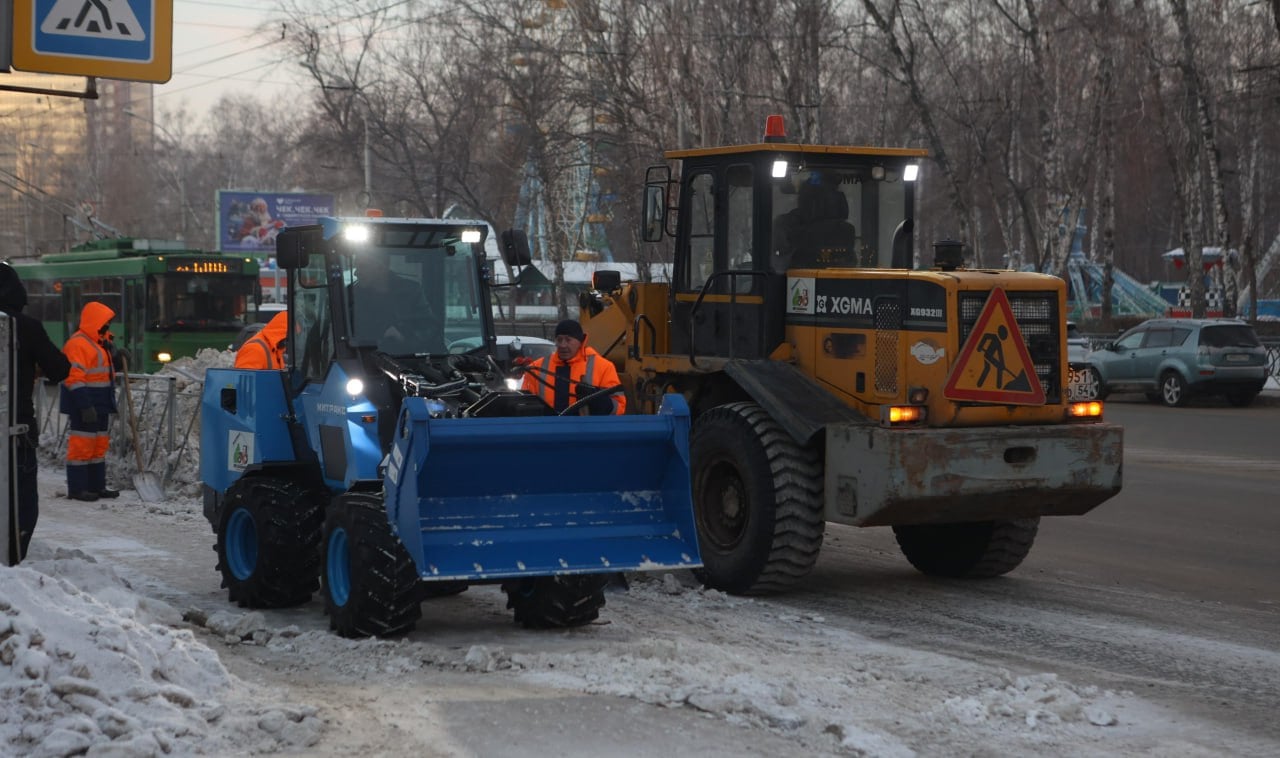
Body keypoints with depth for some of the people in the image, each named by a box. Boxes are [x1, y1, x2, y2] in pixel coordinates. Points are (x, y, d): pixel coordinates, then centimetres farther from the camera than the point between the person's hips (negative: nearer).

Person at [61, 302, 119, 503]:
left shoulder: (99, 342, 17)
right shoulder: (78, 344, -16)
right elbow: (74, 378, -22)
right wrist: (85, 406, -26)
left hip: (99, 404, 10)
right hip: (84, 405, -10)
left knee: (99, 445, 13)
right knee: (82, 445, -7)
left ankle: (96, 486, 20)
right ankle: (77, 488, -3)